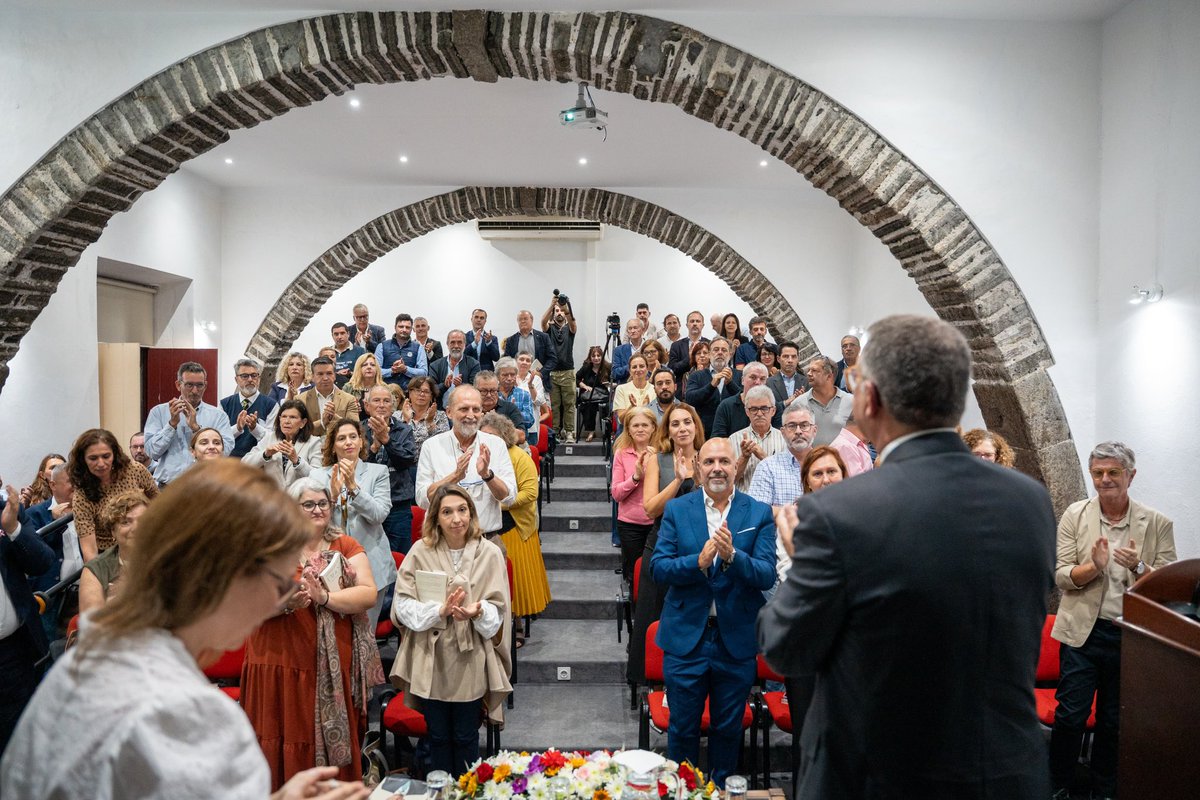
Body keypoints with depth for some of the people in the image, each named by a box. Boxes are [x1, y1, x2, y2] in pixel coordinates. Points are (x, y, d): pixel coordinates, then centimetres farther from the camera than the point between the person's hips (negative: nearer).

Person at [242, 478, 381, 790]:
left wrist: (325, 597, -19)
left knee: (334, 741, 8)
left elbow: (368, 594, -6)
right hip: (280, 664, -1)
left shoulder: (346, 547, 5)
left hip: (334, 667, 1)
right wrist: (284, 602, -23)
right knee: (284, 746, 3)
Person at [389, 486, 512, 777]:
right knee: (438, 736, 17)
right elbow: (403, 605, -8)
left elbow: (497, 611, -5)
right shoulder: (420, 551, -6)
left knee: (465, 737, 14)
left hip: (469, 661, 0)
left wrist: (477, 612, -27)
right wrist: (440, 610, -23)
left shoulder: (489, 553, -6)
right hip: (430, 659, 1)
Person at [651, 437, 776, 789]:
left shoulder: (760, 513, -3)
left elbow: (767, 576, -11)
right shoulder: (676, 510, -1)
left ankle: (721, 790, 39)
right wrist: (699, 561, -24)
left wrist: (732, 555, -29)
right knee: (682, 728, 14)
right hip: (686, 637, 0)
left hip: (737, 640, 0)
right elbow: (658, 568, -7)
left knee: (728, 729, 17)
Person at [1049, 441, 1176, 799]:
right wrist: (1094, 566, -21)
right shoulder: (1076, 515, -1)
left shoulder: (1157, 524, -1)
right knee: (1070, 715, 2)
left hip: (1130, 636, 1)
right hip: (1083, 631, -1)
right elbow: (1061, 575, -3)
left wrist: (1139, 567, -20)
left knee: (1114, 722, 14)